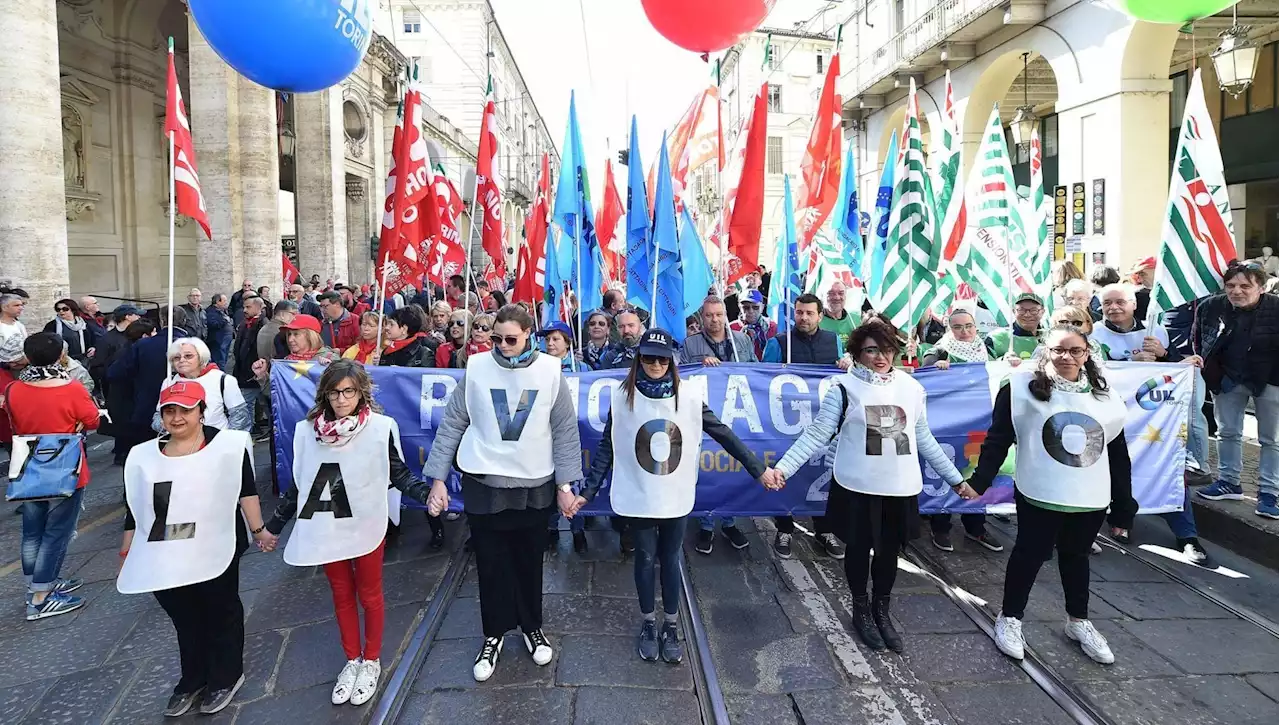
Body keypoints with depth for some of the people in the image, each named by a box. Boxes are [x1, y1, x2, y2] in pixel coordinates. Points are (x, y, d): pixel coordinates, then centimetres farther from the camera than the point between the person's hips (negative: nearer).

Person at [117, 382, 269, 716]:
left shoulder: (226, 444, -8)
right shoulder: (143, 456, 7)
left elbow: (246, 490, -5)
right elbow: (134, 509, 12)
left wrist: (257, 528, -5)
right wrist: (127, 554, 15)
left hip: (214, 549, -4)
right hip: (165, 557, 4)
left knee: (220, 613, 13)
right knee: (184, 618, 18)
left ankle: (226, 676, 31)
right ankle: (192, 679, 36)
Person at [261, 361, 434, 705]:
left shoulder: (381, 427, -14)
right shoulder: (307, 430, -4)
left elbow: (398, 473, -5)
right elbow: (299, 484, 7)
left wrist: (425, 493, -23)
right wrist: (274, 525, 12)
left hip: (365, 527, -3)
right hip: (326, 530, 3)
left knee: (369, 596, 14)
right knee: (342, 595, 17)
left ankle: (372, 661, 32)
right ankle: (352, 660, 35)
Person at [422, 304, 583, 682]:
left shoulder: (550, 371, -5)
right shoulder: (477, 367, -6)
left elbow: (565, 431, 0)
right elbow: (452, 424, -1)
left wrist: (565, 484, -1)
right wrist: (438, 479, -3)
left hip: (534, 485, 0)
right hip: (484, 483, 0)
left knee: (529, 561, 14)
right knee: (491, 563, 9)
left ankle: (532, 627, 35)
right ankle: (494, 634, 29)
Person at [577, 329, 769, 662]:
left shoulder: (689, 395, -6)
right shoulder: (623, 397, -6)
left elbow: (723, 434, -2)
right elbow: (606, 448, -1)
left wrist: (758, 469, -2)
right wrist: (587, 492, -4)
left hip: (676, 498, 0)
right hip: (638, 497, 0)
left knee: (670, 559, 12)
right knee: (645, 559, 11)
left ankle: (670, 628, 28)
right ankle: (648, 625, 30)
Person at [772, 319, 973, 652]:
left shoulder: (911, 387, 4)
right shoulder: (845, 387, -8)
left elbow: (924, 439, 13)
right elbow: (817, 434, -11)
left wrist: (955, 478, 15)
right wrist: (783, 467, -22)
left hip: (901, 489, 3)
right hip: (858, 488, -3)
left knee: (889, 551, 14)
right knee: (859, 549, 11)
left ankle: (882, 612, 36)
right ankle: (861, 611, 34)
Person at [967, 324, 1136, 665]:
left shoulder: (1106, 396, 4)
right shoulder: (1023, 388, -9)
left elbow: (1118, 454, 9)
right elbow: (998, 440, -7)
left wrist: (1123, 506, 8)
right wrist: (979, 480, -14)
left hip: (1091, 499, 4)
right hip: (1040, 496, -4)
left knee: (1076, 557, 19)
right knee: (1030, 554, 5)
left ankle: (1079, 622, 37)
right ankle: (1009, 619, 22)